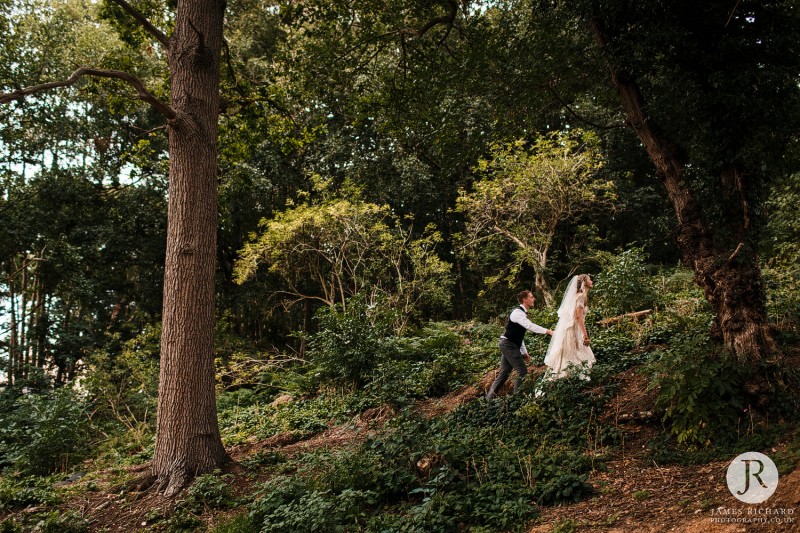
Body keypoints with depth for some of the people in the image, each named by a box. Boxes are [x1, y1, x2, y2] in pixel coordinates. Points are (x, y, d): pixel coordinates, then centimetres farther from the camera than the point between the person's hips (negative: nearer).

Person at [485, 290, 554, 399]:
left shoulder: (522, 313, 17)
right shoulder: (518, 312, -15)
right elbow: (530, 326, -30)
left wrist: (524, 352, 18)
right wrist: (547, 331, -36)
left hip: (510, 346, 10)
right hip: (508, 345, -10)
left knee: (504, 374, 11)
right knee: (522, 372, -9)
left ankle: (489, 398, 13)